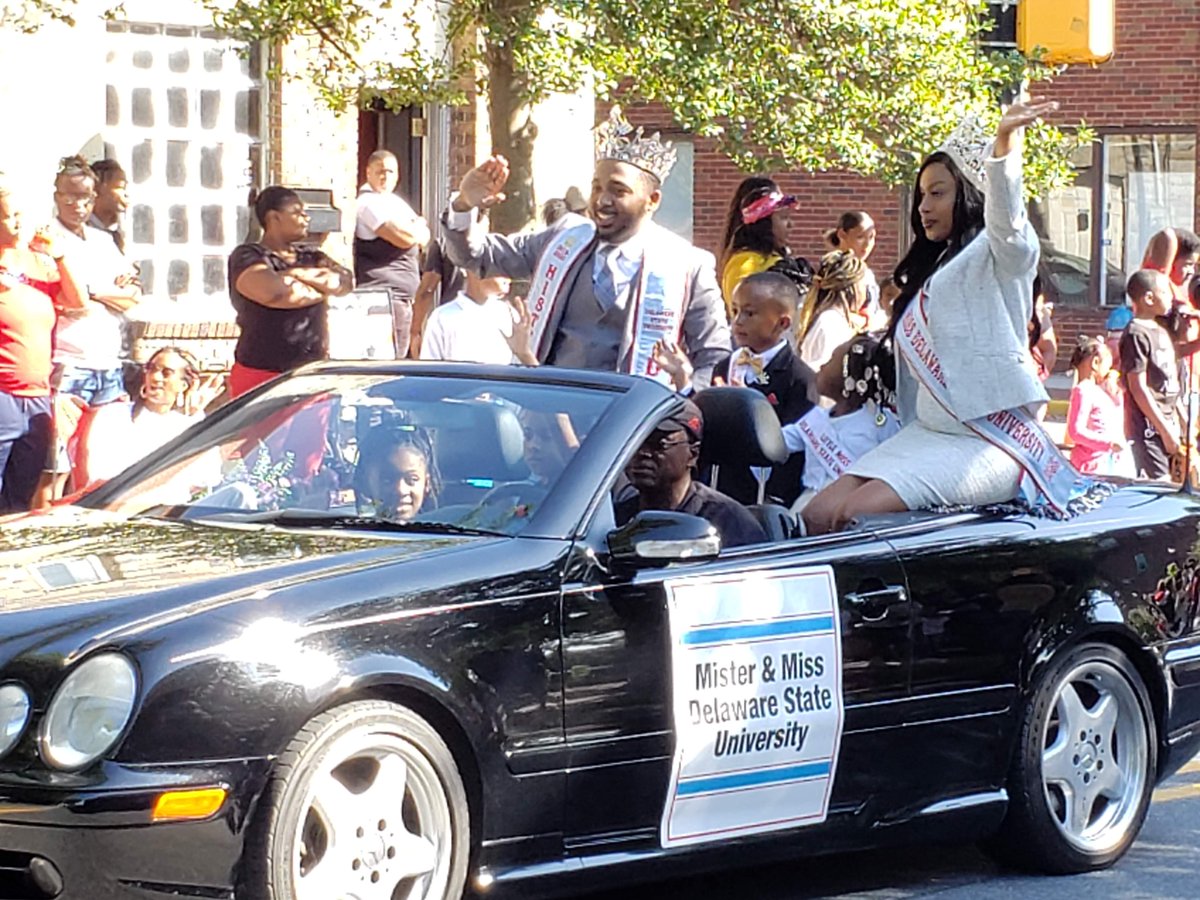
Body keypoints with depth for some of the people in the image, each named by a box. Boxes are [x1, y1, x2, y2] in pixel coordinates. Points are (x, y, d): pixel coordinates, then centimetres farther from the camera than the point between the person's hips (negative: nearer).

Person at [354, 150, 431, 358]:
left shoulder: (396, 202, 20)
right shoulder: (369, 203, -9)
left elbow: (424, 238, 15)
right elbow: (405, 238, -19)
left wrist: (415, 230, -6)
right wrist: (418, 227, 2)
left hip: (404, 294, 10)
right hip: (385, 292, -10)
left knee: (398, 355, 11)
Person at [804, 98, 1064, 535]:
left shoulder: (995, 256, -3)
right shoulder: (929, 271, 25)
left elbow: (1006, 218, -28)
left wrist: (1006, 139, -46)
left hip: (986, 440, -9)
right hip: (926, 432, 9)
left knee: (854, 514, -27)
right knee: (816, 516, -12)